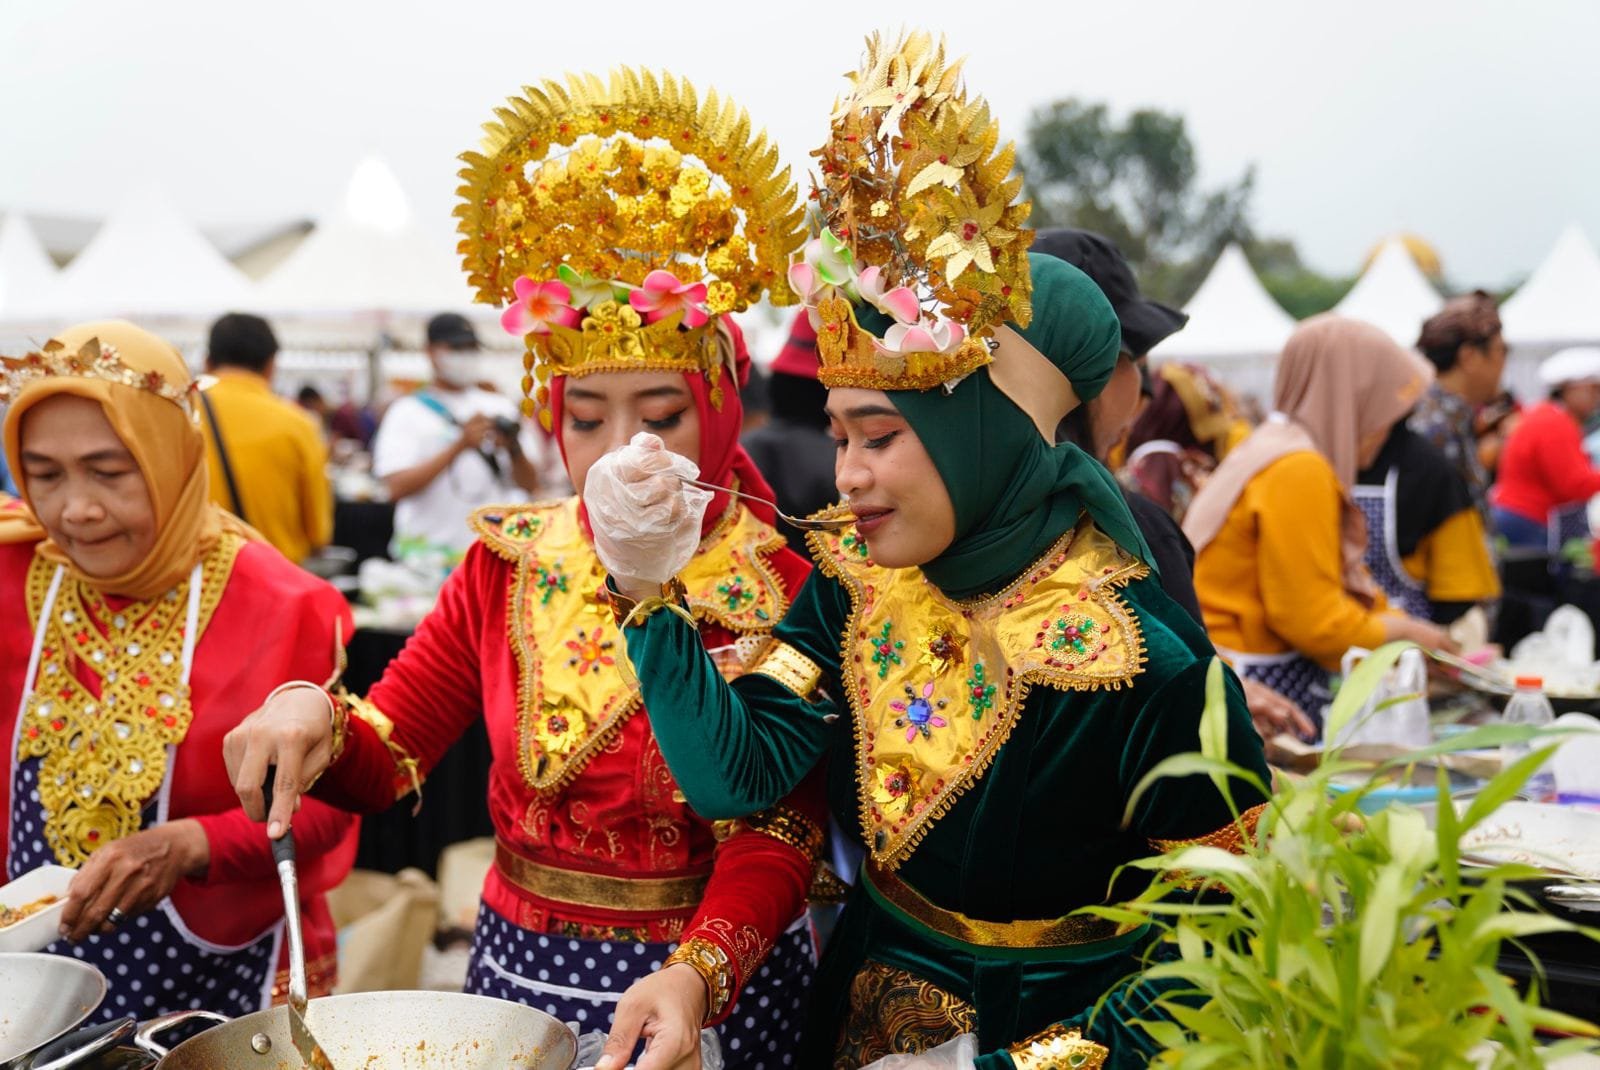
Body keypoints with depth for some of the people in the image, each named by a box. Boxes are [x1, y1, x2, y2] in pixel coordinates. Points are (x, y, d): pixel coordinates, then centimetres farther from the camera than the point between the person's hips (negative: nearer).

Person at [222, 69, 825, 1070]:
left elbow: (779, 833, -17)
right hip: (518, 967, 4)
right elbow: (384, 760, -1)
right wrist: (314, 721, -22)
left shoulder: (783, 588, -14)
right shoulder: (511, 562, -2)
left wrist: (697, 972, -34)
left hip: (716, 981, -3)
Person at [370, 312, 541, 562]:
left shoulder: (500, 406, 12)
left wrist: (514, 449, -12)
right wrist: (460, 445, -18)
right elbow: (397, 487, -12)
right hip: (430, 553, -3)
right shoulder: (408, 412, 2)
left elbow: (530, 485, 9)